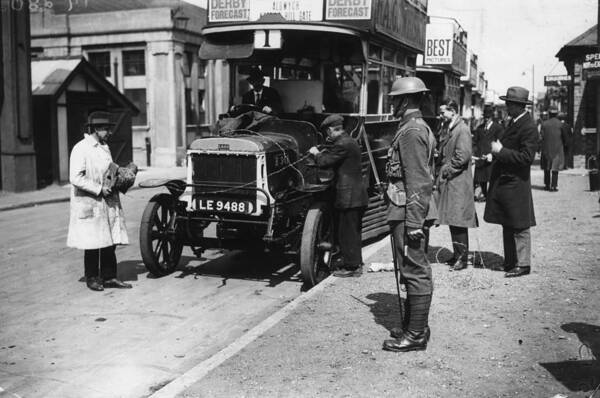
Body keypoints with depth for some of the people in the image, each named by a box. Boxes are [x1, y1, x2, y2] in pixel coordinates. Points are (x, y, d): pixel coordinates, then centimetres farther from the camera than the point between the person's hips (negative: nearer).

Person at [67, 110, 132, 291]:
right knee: (93, 243, 2)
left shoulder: (104, 147, 14)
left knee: (110, 242, 7)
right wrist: (99, 189, -19)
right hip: (89, 204, -7)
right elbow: (75, 178, -19)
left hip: (108, 202, 7)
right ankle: (92, 278, 17)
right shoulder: (81, 149, -12)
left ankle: (109, 277, 15)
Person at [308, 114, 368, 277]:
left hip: (348, 196, -10)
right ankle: (356, 263, 27)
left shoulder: (342, 144, -18)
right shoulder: (351, 141, 14)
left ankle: (350, 267, 6)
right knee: (354, 232, 17)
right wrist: (324, 152, 15)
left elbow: (324, 162, -17)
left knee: (347, 232, -1)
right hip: (357, 195, 10)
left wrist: (316, 153, 2)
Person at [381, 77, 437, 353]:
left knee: (415, 271, -4)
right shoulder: (414, 127, 17)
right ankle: (413, 325, 27)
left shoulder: (412, 131, -15)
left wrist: (414, 221, -23)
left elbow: (418, 181, -21)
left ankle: (416, 335, 4)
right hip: (409, 211, 11)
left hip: (409, 212, -11)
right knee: (414, 271, 16)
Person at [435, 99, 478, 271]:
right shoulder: (450, 129, 15)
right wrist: (443, 171, 9)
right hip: (448, 181, 9)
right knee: (452, 220, 12)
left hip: (458, 182, -9)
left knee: (458, 221, -6)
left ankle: (462, 258, 0)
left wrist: (447, 171, -12)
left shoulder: (462, 130, -13)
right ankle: (458, 254, 21)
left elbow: (462, 156, -20)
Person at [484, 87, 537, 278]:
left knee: (519, 227, -1)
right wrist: (497, 151, 5)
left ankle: (523, 264, 8)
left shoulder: (528, 127, -16)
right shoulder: (513, 122, 13)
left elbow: (526, 157, -22)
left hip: (516, 184, -9)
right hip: (504, 183, 9)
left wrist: (501, 151, -19)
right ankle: (510, 262, 24)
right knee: (507, 226, 15)